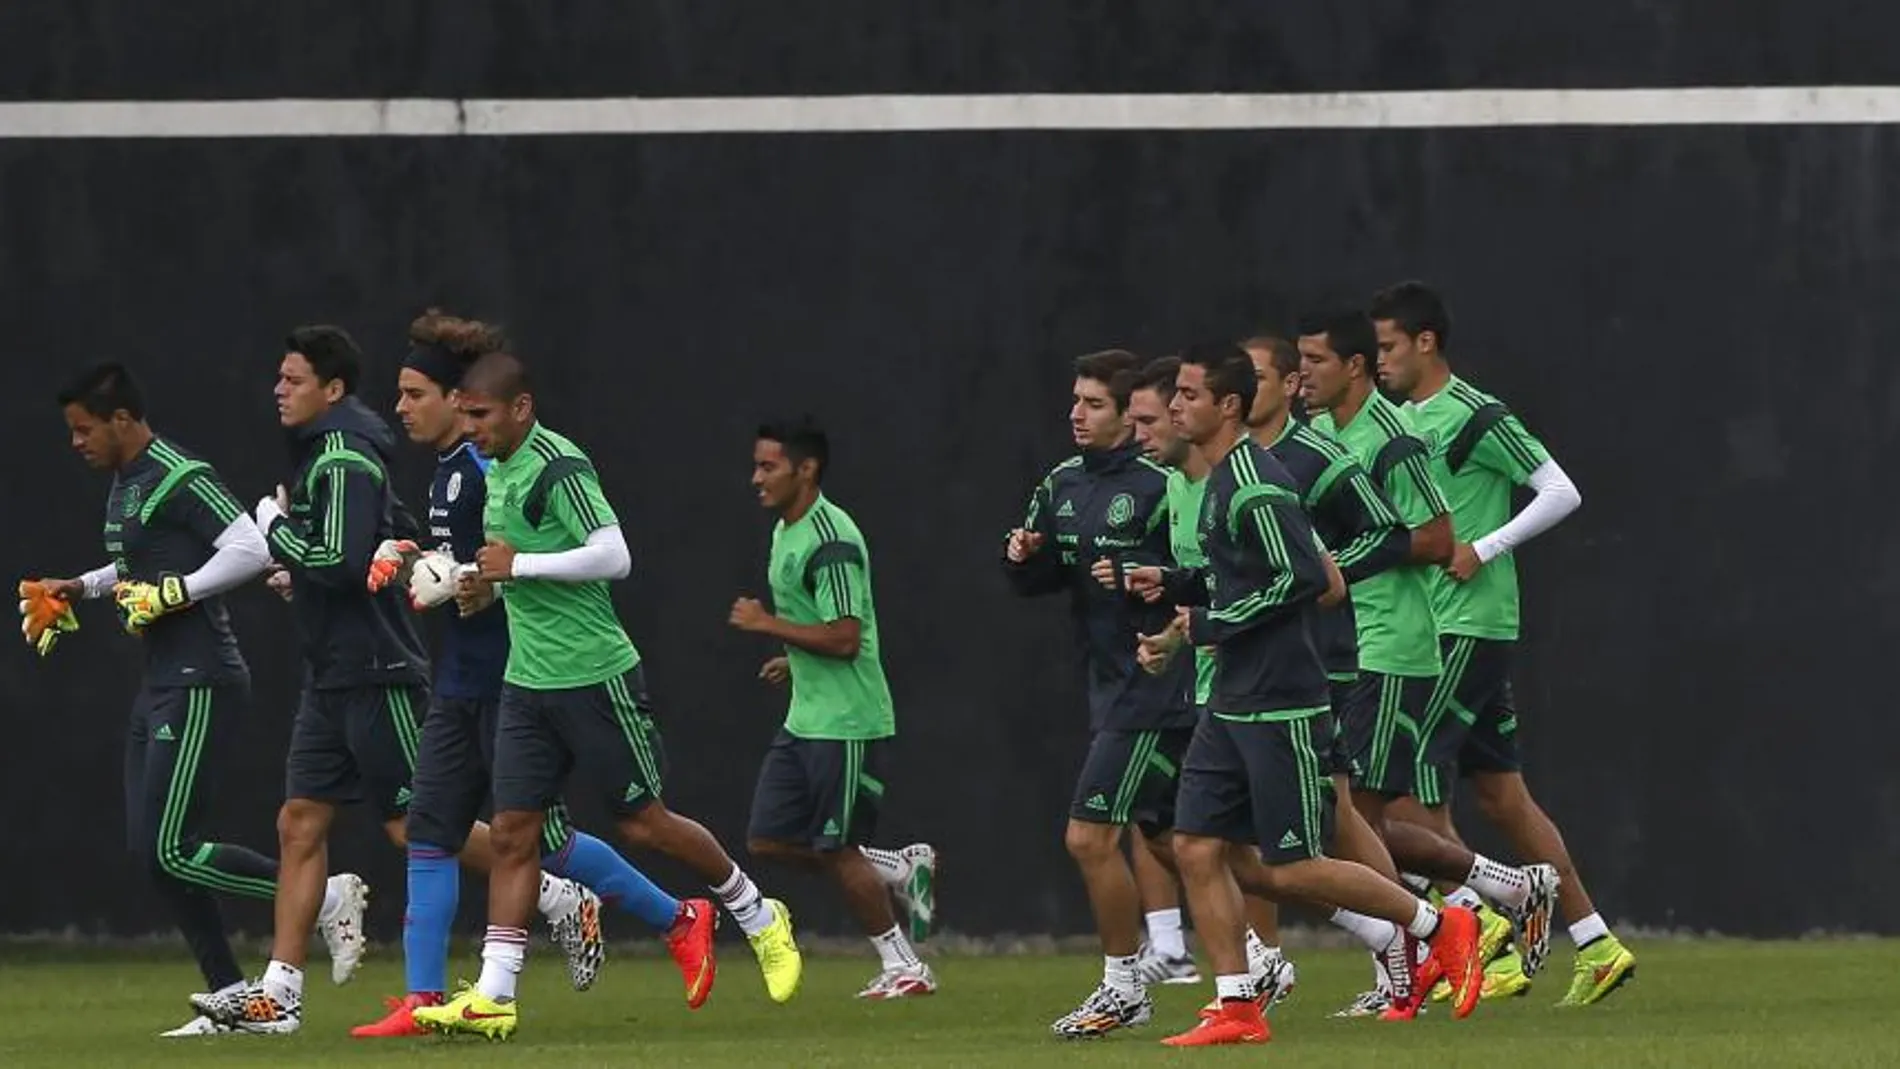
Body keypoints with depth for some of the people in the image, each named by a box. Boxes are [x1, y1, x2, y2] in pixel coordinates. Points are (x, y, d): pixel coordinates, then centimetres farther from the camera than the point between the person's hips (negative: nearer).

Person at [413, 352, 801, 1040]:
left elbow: (613, 556, -25)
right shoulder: (499, 469, 11)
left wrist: (520, 566, -22)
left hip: (594, 674, -8)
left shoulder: (559, 469, -17)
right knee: (512, 833, 0)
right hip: (527, 680, 8)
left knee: (643, 822, 2)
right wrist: (490, 583, 8)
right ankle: (493, 997, -2)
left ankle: (759, 918, 23)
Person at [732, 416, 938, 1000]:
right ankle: (903, 870, 18)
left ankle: (904, 968, 10)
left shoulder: (831, 541, -19)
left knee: (836, 850, -3)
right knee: (769, 838, 7)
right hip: (806, 718, 10)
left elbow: (845, 638, -25)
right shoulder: (786, 533, 13)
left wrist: (768, 625, -19)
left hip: (847, 722, -10)